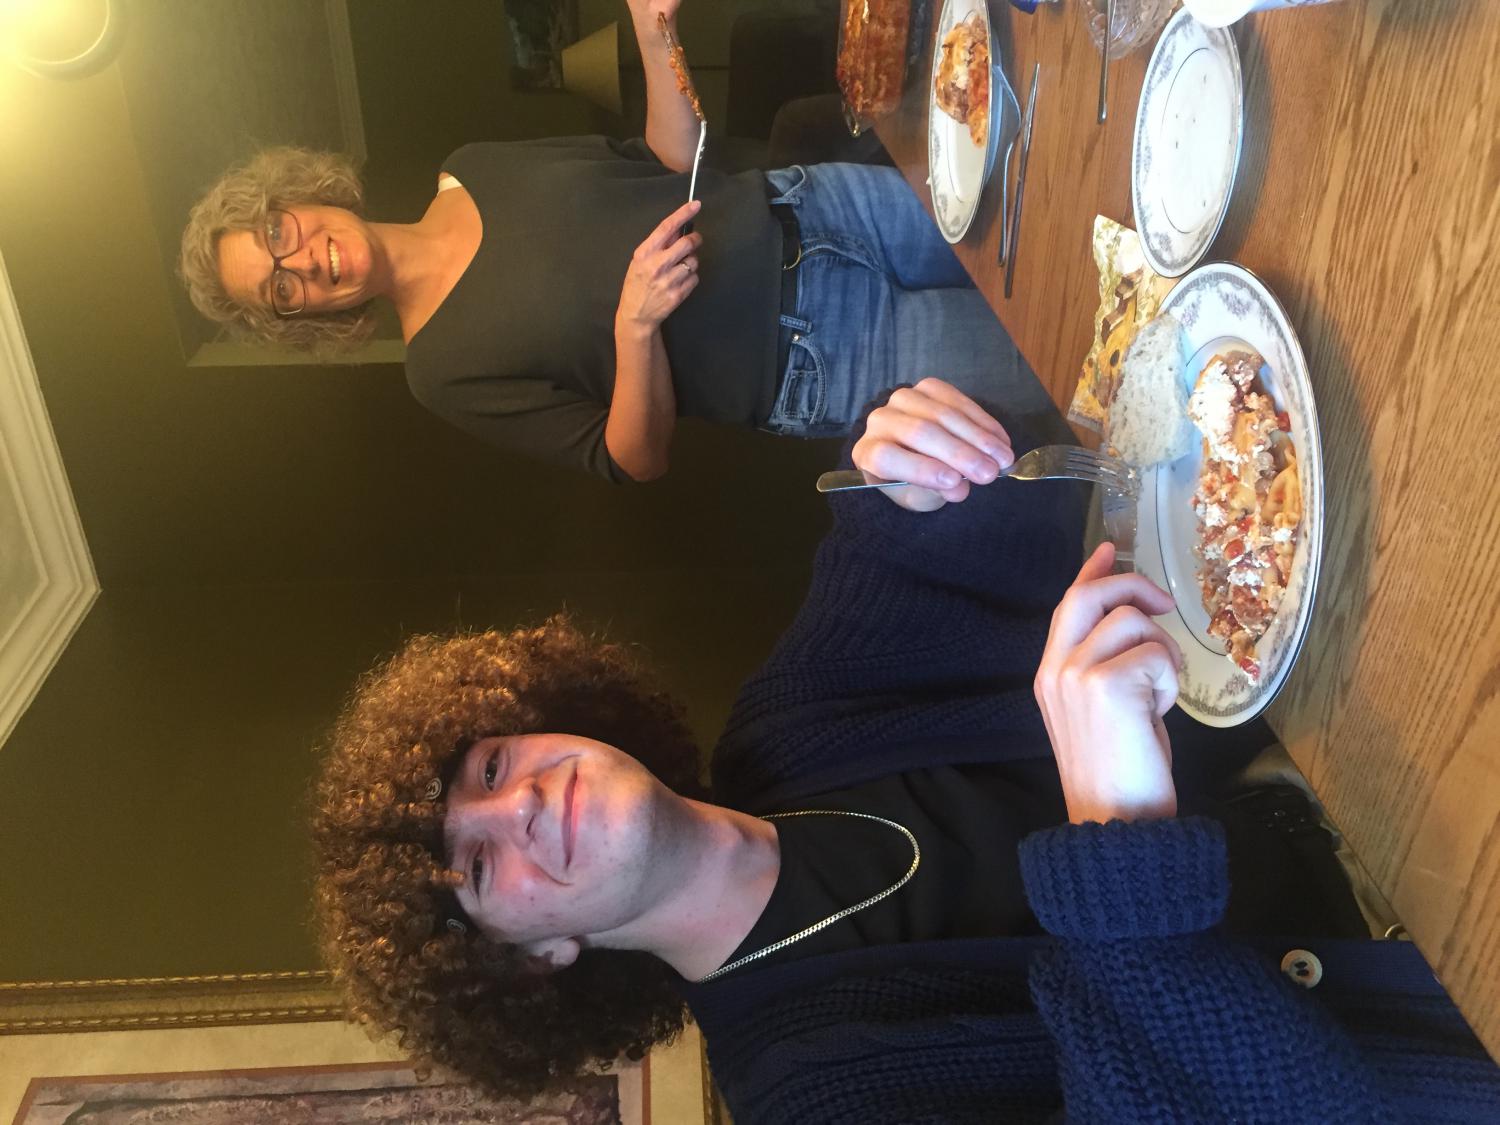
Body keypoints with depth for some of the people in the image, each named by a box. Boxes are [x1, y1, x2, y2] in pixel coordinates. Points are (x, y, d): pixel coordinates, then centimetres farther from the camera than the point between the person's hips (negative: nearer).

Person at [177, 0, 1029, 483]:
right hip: (816, 370, -5)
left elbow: (672, 164, 8)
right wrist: (635, 324, -30)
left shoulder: (472, 172, 5)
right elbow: (637, 461, -12)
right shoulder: (445, 368, -8)